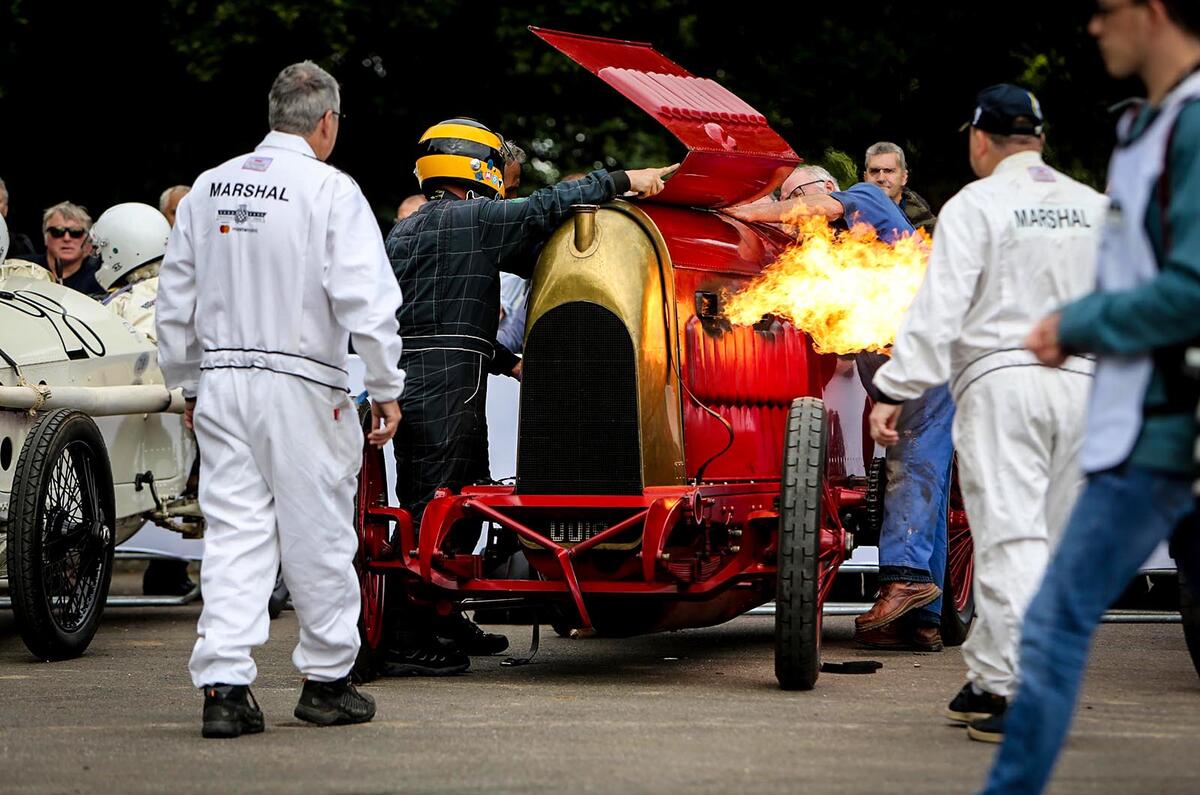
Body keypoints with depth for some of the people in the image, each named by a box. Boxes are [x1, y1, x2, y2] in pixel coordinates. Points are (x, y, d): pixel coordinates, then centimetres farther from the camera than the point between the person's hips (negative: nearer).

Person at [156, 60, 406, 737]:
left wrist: (189, 383, 23)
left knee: (233, 533, 4)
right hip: (303, 386, -5)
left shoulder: (208, 188, 9)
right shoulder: (330, 191, -8)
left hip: (221, 383, 5)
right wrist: (387, 389, -5)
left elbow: (176, 300, 14)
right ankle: (328, 681, 17)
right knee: (318, 536, 6)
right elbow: (365, 302, -13)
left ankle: (223, 687, -4)